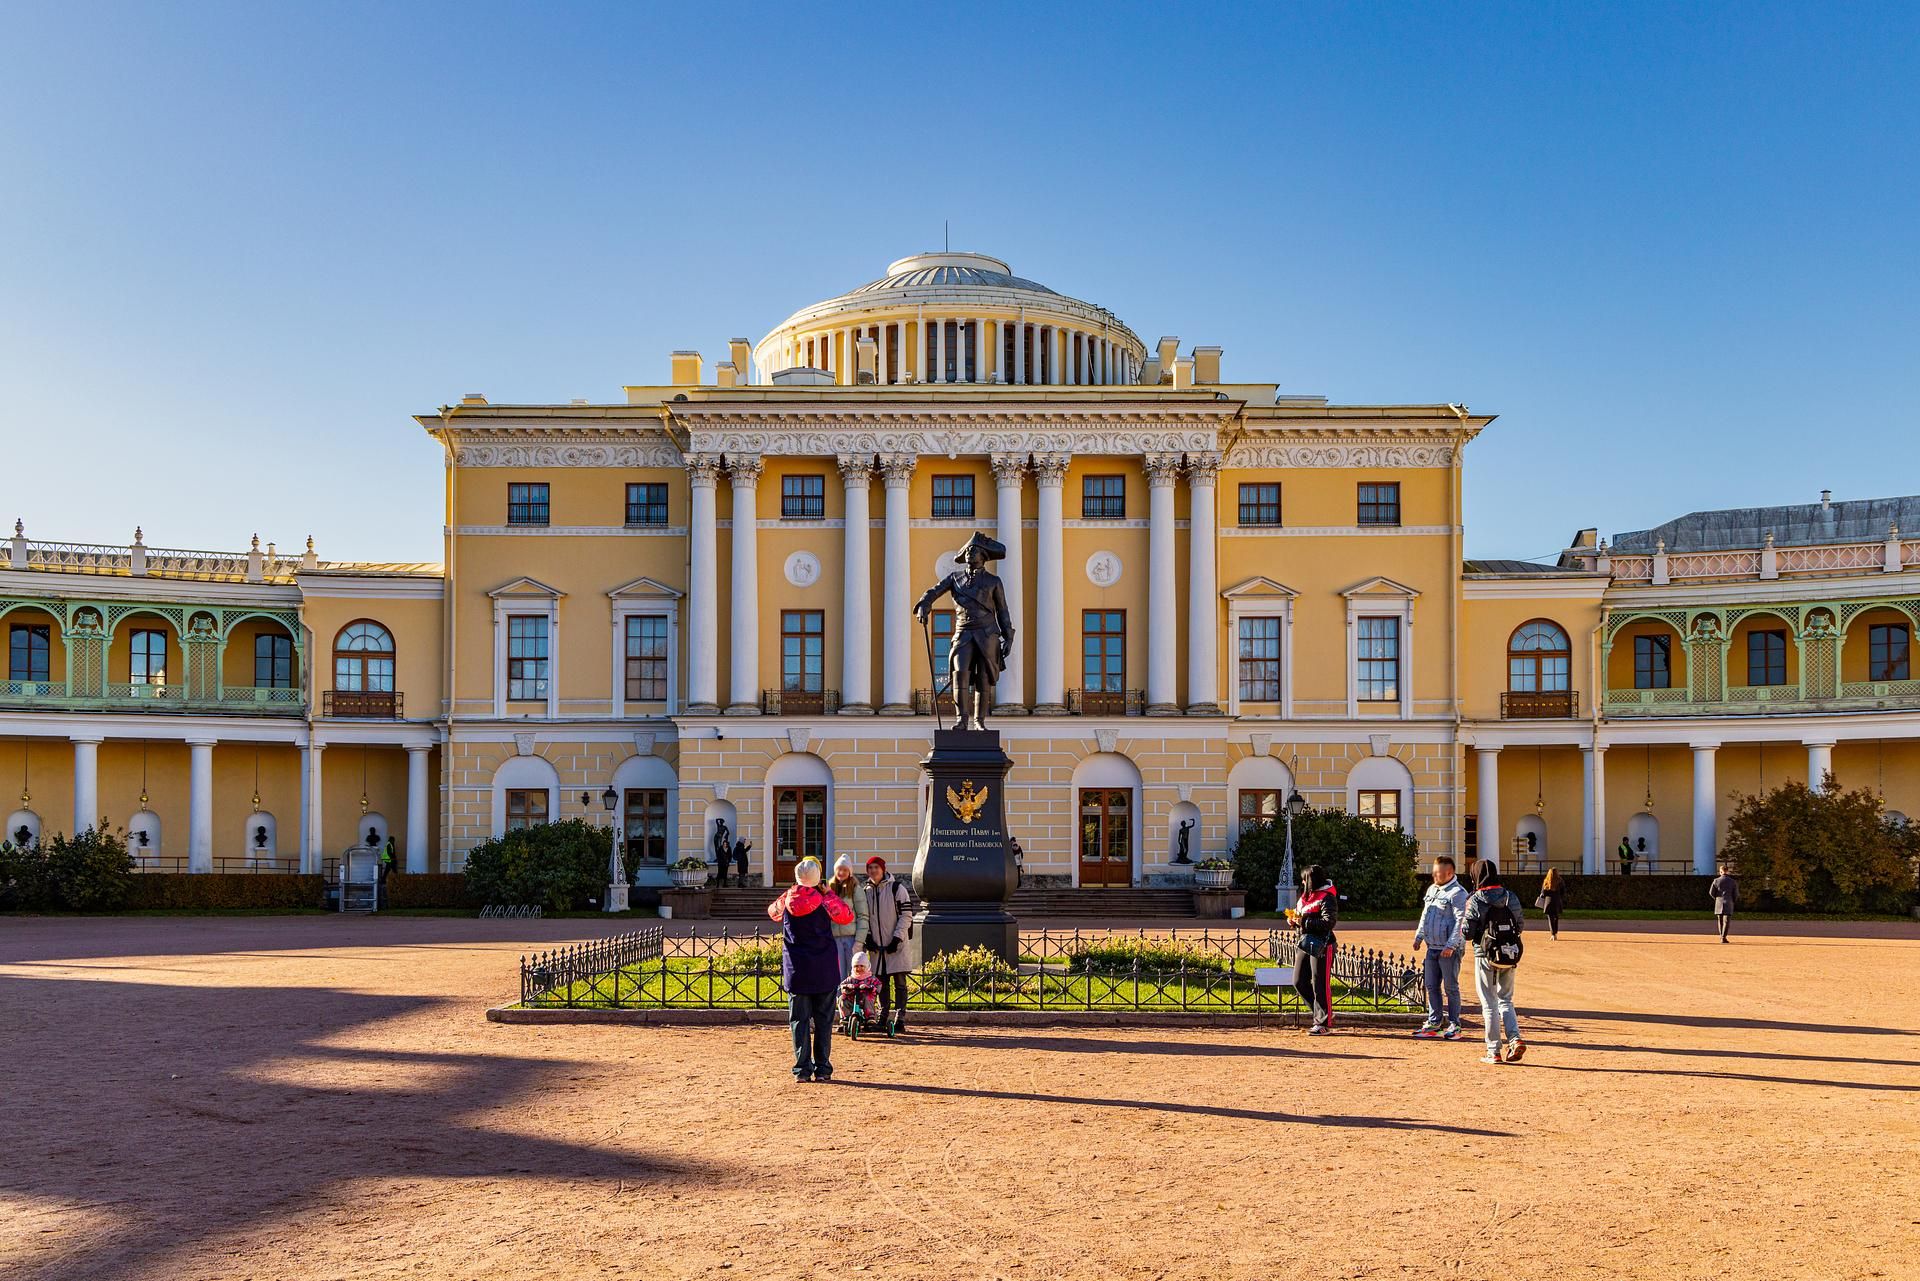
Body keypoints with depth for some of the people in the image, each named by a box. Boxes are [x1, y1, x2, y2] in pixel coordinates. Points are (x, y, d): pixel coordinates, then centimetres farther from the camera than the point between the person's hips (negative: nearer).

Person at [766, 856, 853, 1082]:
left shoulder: (787, 898, -2)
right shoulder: (825, 899, -7)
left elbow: (773, 911, 20)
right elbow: (847, 916, 6)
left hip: (796, 969, 1)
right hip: (824, 970, -1)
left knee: (799, 1019, 7)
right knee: (823, 1019, 8)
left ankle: (802, 1069, 3)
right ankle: (822, 1069, 8)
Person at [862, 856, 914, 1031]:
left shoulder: (897, 888, -4)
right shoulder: (865, 891, 10)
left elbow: (906, 915, -7)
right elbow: (863, 917, 15)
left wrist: (897, 938, -13)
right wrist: (867, 937, 1)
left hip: (896, 945, -4)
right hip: (877, 945, 4)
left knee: (899, 982, -3)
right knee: (882, 983, 10)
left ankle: (900, 1018, -1)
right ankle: (882, 1017, 18)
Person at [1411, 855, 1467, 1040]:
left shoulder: (1457, 893, -12)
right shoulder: (1432, 889, 15)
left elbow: (1461, 921, -18)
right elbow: (1425, 915, 24)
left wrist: (1451, 945, -23)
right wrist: (1419, 936, 19)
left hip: (1449, 950, -8)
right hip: (1432, 947, 8)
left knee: (1451, 987, -1)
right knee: (1431, 986, 10)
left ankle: (1454, 1026, 7)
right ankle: (1434, 1023, 18)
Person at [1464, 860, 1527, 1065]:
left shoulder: (1475, 901, -12)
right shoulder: (1511, 897, 0)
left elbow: (1468, 934, -11)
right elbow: (1521, 925, 7)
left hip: (1486, 956, -4)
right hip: (1510, 956, 4)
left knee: (1489, 1004, 5)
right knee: (1505, 1000, 18)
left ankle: (1494, 1051, 6)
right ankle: (1515, 1038, -2)